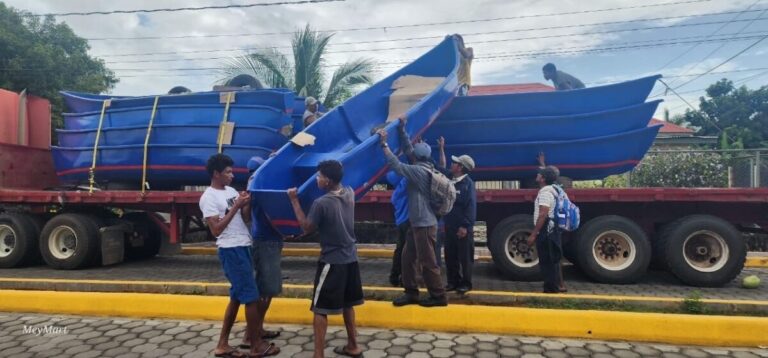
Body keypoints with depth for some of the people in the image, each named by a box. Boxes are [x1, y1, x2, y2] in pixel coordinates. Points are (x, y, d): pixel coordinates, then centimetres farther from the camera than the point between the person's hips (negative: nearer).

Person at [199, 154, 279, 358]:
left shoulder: (231, 191, 13)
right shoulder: (208, 198, -11)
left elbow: (246, 219, 15)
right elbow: (216, 229, -18)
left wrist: (247, 203, -4)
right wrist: (236, 206, -18)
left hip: (243, 248, 9)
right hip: (231, 251, -9)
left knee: (237, 297, 12)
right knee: (251, 296, -2)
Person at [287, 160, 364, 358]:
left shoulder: (321, 203, -20)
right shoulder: (350, 193, -1)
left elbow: (307, 228, -6)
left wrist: (294, 201, -4)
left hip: (331, 261, -7)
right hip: (350, 258, 7)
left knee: (320, 309, 2)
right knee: (347, 304, 20)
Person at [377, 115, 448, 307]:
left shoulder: (419, 171, -19)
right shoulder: (423, 167, 8)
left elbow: (397, 165, -25)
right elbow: (408, 148, 15)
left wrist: (384, 144, -20)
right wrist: (401, 129, 10)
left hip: (424, 224, -10)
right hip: (418, 222, 10)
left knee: (427, 261, 0)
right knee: (408, 258, 13)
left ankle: (439, 296, 12)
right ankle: (411, 293, 20)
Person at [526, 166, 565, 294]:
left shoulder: (545, 192, -17)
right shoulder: (550, 190, 14)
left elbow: (543, 215, -23)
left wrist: (533, 235, -23)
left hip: (546, 232, -10)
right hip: (550, 231, 10)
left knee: (547, 262, -5)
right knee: (551, 261, 15)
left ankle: (550, 290, -1)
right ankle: (553, 288, 22)